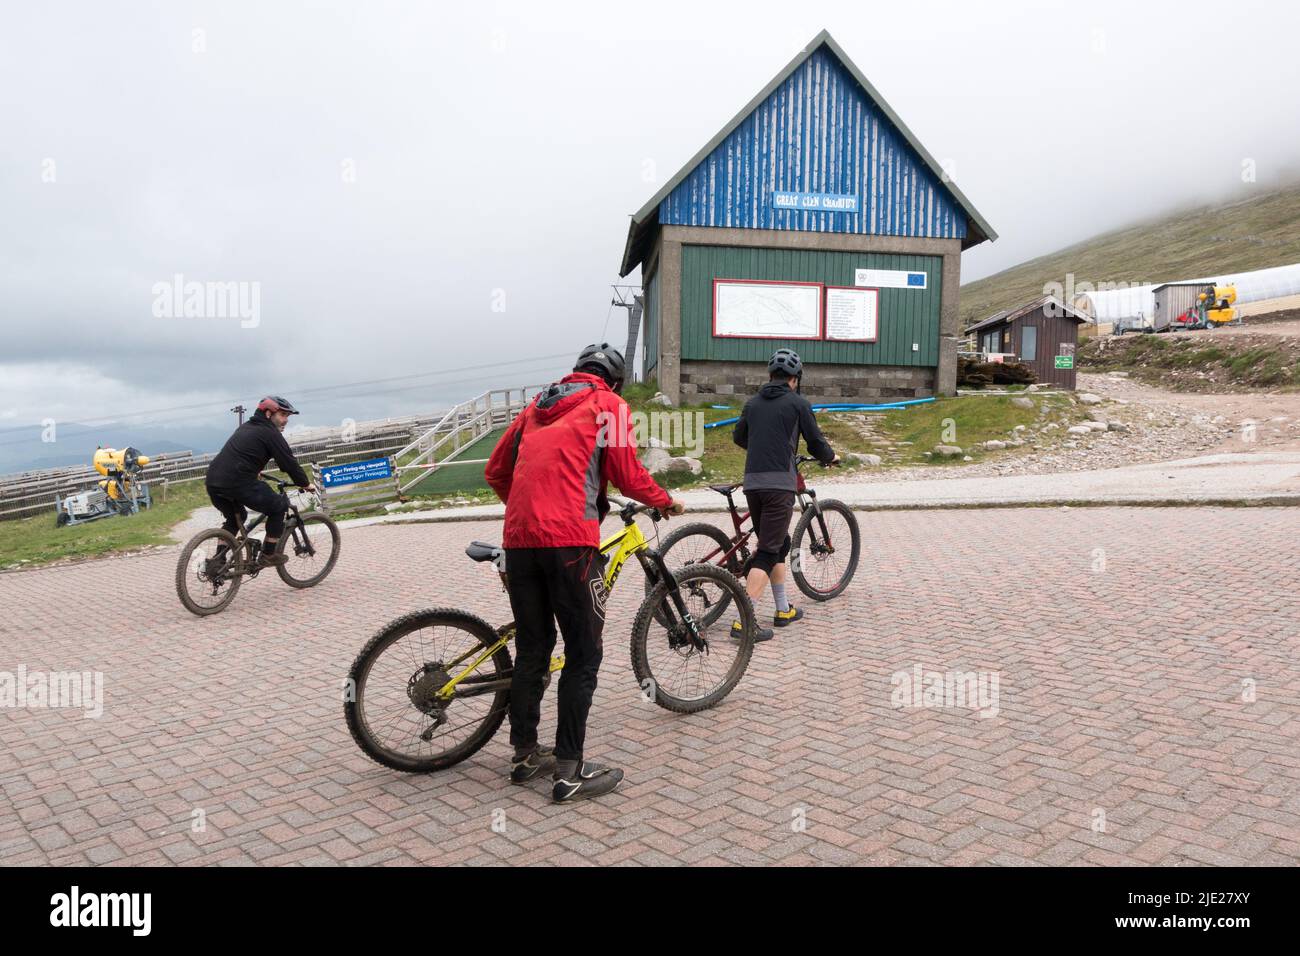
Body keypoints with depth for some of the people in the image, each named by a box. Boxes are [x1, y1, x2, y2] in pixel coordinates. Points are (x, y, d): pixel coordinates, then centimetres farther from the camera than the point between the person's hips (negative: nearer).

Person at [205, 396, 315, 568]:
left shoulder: (245, 427, 25)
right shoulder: (270, 433, -1)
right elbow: (289, 463, -3)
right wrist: (306, 484, 11)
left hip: (213, 482, 9)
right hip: (238, 484, -9)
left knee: (235, 518, 31)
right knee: (279, 505, 9)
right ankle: (268, 555, 11)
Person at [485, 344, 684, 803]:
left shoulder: (538, 405, 23)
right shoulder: (608, 404, 7)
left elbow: (495, 471, 22)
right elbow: (628, 476, 1)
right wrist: (667, 501, 19)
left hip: (519, 538, 7)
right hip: (568, 540, -6)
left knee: (531, 650, 16)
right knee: (583, 655, 2)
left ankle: (525, 754, 25)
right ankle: (570, 771, 4)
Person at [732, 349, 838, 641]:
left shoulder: (753, 403, 16)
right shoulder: (798, 403, 1)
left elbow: (739, 438, 30)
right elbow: (815, 443, 3)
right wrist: (831, 457, 25)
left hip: (752, 482, 6)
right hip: (779, 483, -6)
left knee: (779, 543, 21)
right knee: (768, 551, -6)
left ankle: (784, 610, 28)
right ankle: (743, 622, -12)